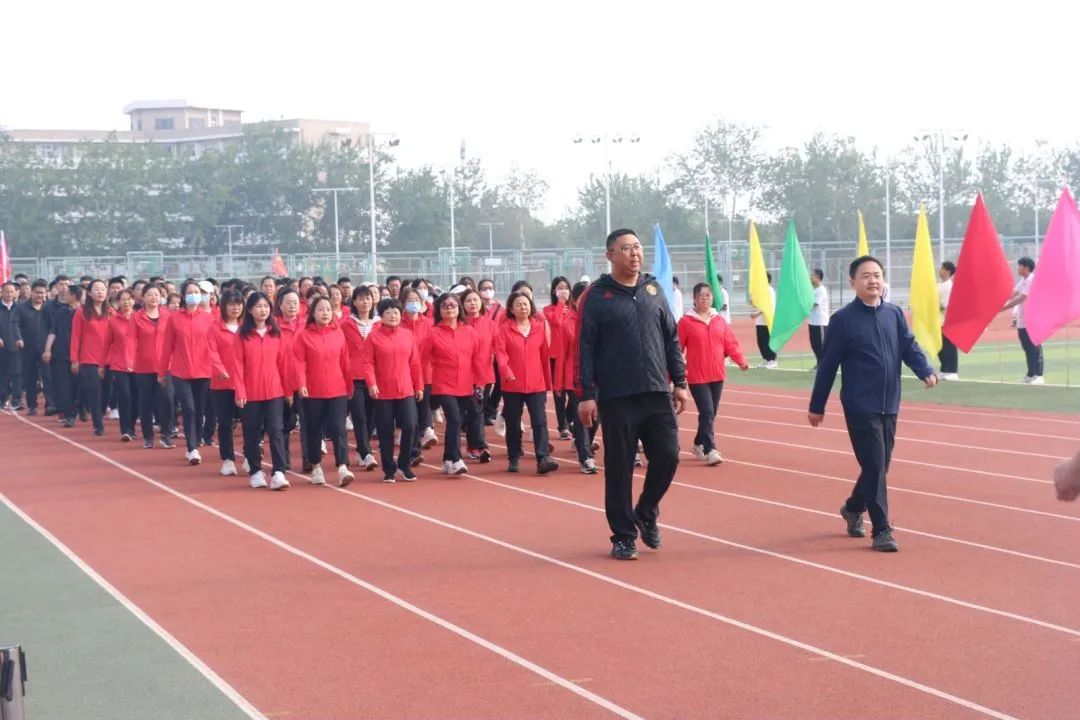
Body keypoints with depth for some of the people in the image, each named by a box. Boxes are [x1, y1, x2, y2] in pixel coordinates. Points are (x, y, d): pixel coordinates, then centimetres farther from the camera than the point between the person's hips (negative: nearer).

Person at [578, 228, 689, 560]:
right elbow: (586, 348, -5)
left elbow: (672, 339, 13)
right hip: (617, 398, -4)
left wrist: (680, 382, 8)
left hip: (658, 395, 4)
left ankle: (646, 513, 25)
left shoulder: (653, 289, 9)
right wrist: (587, 395, -10)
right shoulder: (597, 296, -3)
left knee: (667, 456, 0)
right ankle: (623, 536, 13)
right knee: (619, 468, 1)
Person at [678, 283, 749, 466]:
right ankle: (710, 451, -13)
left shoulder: (720, 321, 8)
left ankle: (699, 445, 29)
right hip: (697, 376, -5)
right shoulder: (686, 322, -5)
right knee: (707, 413, -12)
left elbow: (730, 344, 5)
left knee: (711, 414, 12)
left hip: (717, 375, 5)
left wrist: (740, 361, -10)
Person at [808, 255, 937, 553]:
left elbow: (910, 347, 2)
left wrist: (926, 372, -19)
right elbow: (828, 365, -3)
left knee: (880, 465, 14)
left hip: (889, 405, 5)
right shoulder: (843, 319, -7)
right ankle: (881, 531, -2)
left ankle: (853, 508, 39)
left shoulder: (895, 314, 7)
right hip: (860, 407, -5)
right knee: (874, 467, -8)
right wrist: (817, 406, 0)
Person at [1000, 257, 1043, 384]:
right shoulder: (1023, 280, 16)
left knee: (1034, 348, -8)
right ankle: (1031, 374, 20)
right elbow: (1013, 294, 12)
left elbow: (1021, 298, -21)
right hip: (1022, 321, 9)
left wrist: (1004, 308, -22)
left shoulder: (1032, 280, -14)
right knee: (1027, 348, 13)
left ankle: (1038, 376, -9)